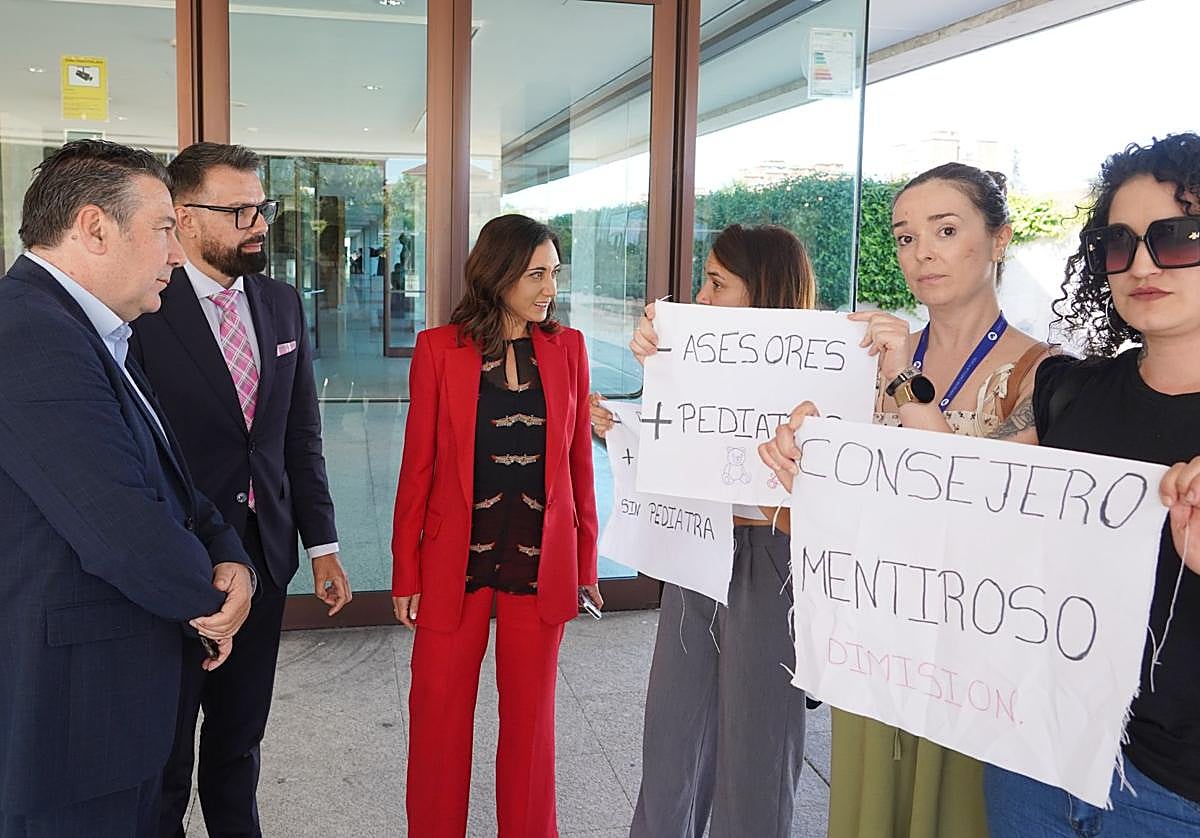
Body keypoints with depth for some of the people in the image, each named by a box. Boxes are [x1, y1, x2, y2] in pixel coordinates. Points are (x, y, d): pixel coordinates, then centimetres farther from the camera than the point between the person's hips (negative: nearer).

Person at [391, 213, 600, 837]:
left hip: (541, 562, 2)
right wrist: (406, 571, -1)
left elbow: (579, 460, 5)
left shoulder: (567, 348, 2)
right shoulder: (439, 349, -4)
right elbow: (418, 465, -2)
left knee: (530, 714, 13)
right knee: (440, 715, 10)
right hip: (456, 561, -1)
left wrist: (586, 562, 5)